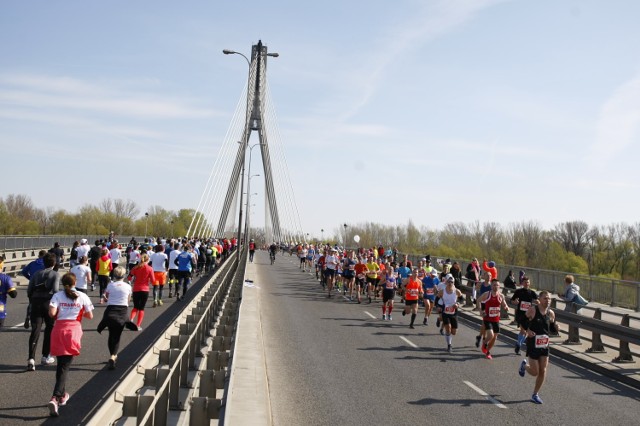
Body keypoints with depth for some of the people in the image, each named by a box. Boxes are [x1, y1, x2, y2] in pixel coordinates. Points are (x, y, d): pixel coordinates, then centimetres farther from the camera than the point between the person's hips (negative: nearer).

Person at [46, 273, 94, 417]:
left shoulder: (57, 296, 2)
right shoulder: (82, 296, 1)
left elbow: (52, 313, -10)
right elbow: (90, 316, 2)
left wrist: (59, 314, 11)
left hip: (59, 330, 2)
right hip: (74, 330, -2)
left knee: (60, 365, 17)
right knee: (65, 367, -2)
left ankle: (62, 395, 27)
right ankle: (55, 398, -17)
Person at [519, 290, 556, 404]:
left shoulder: (551, 313, 2)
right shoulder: (532, 310, -12)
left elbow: (552, 328, 15)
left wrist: (556, 327, -7)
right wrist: (527, 330, -18)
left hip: (544, 345, 5)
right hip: (533, 344, -5)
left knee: (543, 371, 2)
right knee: (534, 372, -2)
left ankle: (535, 394, 19)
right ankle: (524, 365, 33)